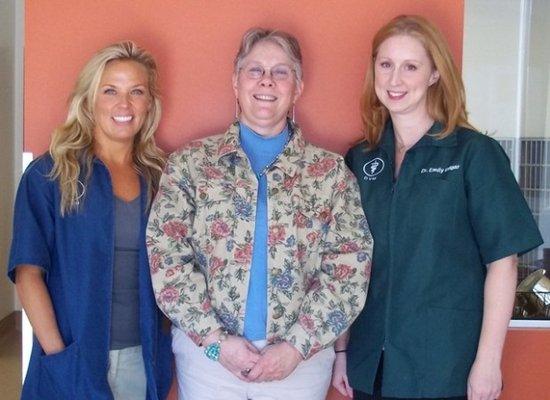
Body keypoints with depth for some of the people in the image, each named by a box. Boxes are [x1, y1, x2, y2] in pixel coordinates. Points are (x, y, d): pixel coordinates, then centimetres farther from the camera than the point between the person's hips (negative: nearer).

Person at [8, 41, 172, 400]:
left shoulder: (158, 178, 5)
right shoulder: (49, 175, -4)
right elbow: (28, 272, -9)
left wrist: (167, 357, 1)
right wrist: (57, 353, -15)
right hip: (74, 365, -3)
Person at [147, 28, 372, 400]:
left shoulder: (331, 171, 2)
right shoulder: (189, 163, 1)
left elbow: (350, 268, -3)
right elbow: (165, 256, -5)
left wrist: (297, 345, -11)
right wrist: (216, 340, -12)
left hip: (300, 358, 1)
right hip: (206, 352, 0)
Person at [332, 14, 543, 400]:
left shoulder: (475, 153, -7)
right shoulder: (360, 160, 4)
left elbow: (503, 260, -9)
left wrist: (488, 361, -12)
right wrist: (341, 348, 5)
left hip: (446, 368, -3)